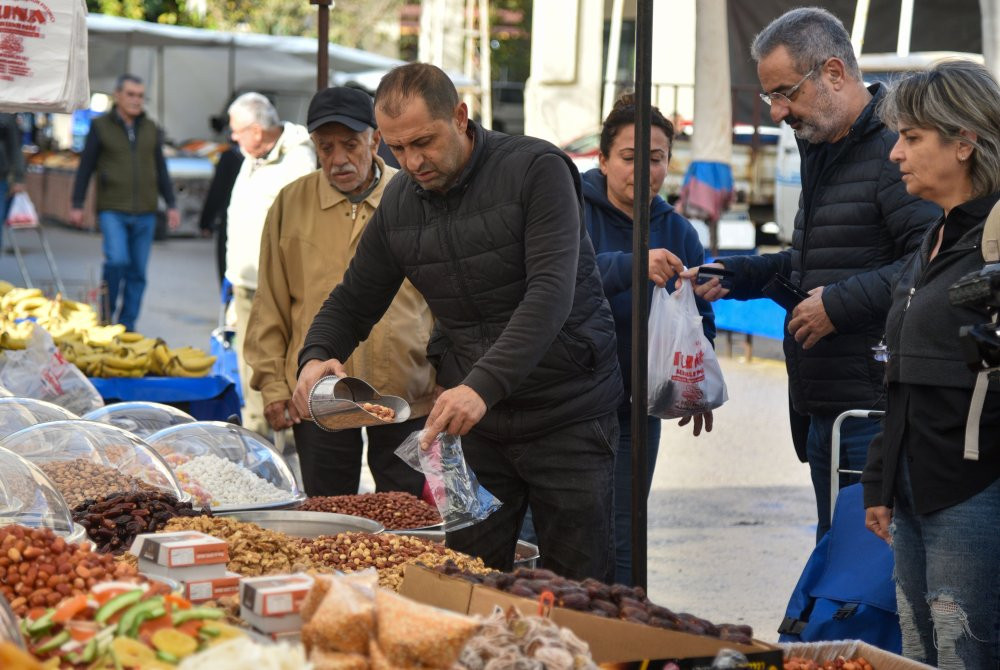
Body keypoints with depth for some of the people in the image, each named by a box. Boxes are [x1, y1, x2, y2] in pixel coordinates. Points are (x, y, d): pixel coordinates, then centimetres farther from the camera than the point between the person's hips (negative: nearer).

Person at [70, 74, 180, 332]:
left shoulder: (151, 129, 12)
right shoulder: (100, 127, 2)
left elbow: (161, 170, 18)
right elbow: (85, 168, 4)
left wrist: (171, 205, 12)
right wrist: (77, 205, 0)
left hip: (145, 213, 4)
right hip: (112, 211, -4)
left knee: (137, 271, 3)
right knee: (117, 260, -20)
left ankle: (127, 325, 11)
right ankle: (107, 317, -3)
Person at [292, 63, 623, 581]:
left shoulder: (537, 169, -13)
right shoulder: (398, 203, 5)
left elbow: (551, 294, -24)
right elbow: (354, 300, 14)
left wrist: (484, 384, -36)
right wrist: (315, 357, -8)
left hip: (567, 417, -4)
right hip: (473, 423, 5)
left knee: (581, 594, 0)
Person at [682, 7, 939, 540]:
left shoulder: (896, 147, -13)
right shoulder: (823, 150, 20)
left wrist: (842, 302, -19)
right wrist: (734, 274, 20)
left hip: (875, 413, -10)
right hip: (825, 410, 10)